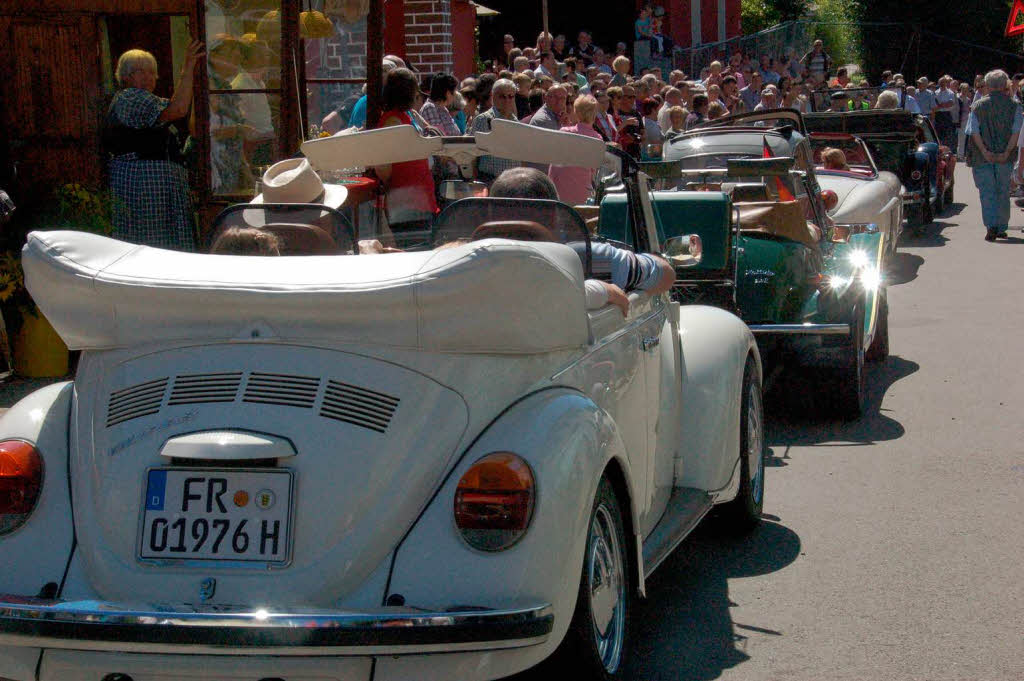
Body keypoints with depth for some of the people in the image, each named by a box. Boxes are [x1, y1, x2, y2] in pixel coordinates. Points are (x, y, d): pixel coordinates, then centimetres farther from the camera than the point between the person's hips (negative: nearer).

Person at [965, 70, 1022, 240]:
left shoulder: (978, 106, 1)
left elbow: (974, 132, -7)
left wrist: (985, 152, -11)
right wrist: (1006, 152, -10)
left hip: (983, 157, -1)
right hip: (1004, 158, 1)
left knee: (987, 192, 1)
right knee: (1003, 192, 12)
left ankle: (991, 226, -15)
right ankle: (1001, 228, 17)